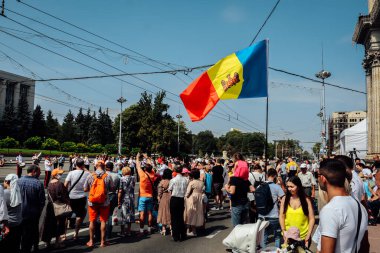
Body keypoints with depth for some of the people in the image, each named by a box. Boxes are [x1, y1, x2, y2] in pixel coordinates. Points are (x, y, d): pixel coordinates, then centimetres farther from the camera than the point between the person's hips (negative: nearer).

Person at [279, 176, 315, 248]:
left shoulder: (306, 200, -2)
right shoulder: (284, 199, 1)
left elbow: (312, 219, -3)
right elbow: (281, 216, 0)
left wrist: (308, 235, -9)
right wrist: (284, 231, -10)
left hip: (303, 237, -1)